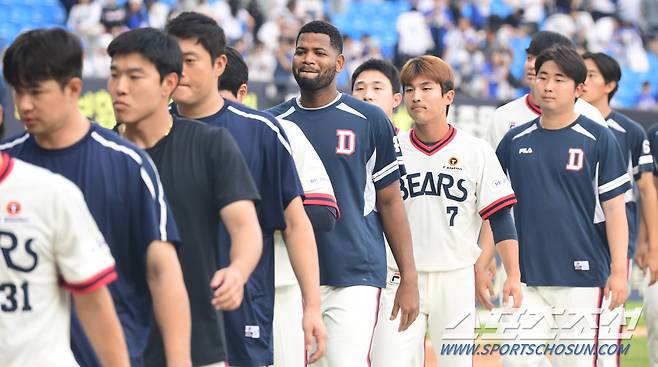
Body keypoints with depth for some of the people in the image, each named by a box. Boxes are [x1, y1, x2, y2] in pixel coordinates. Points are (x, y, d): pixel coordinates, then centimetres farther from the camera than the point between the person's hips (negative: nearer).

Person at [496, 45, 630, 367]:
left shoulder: (598, 139, 0)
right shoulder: (515, 141, 10)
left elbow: (614, 208, -2)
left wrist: (619, 271, -9)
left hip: (582, 276, -3)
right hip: (527, 276, 3)